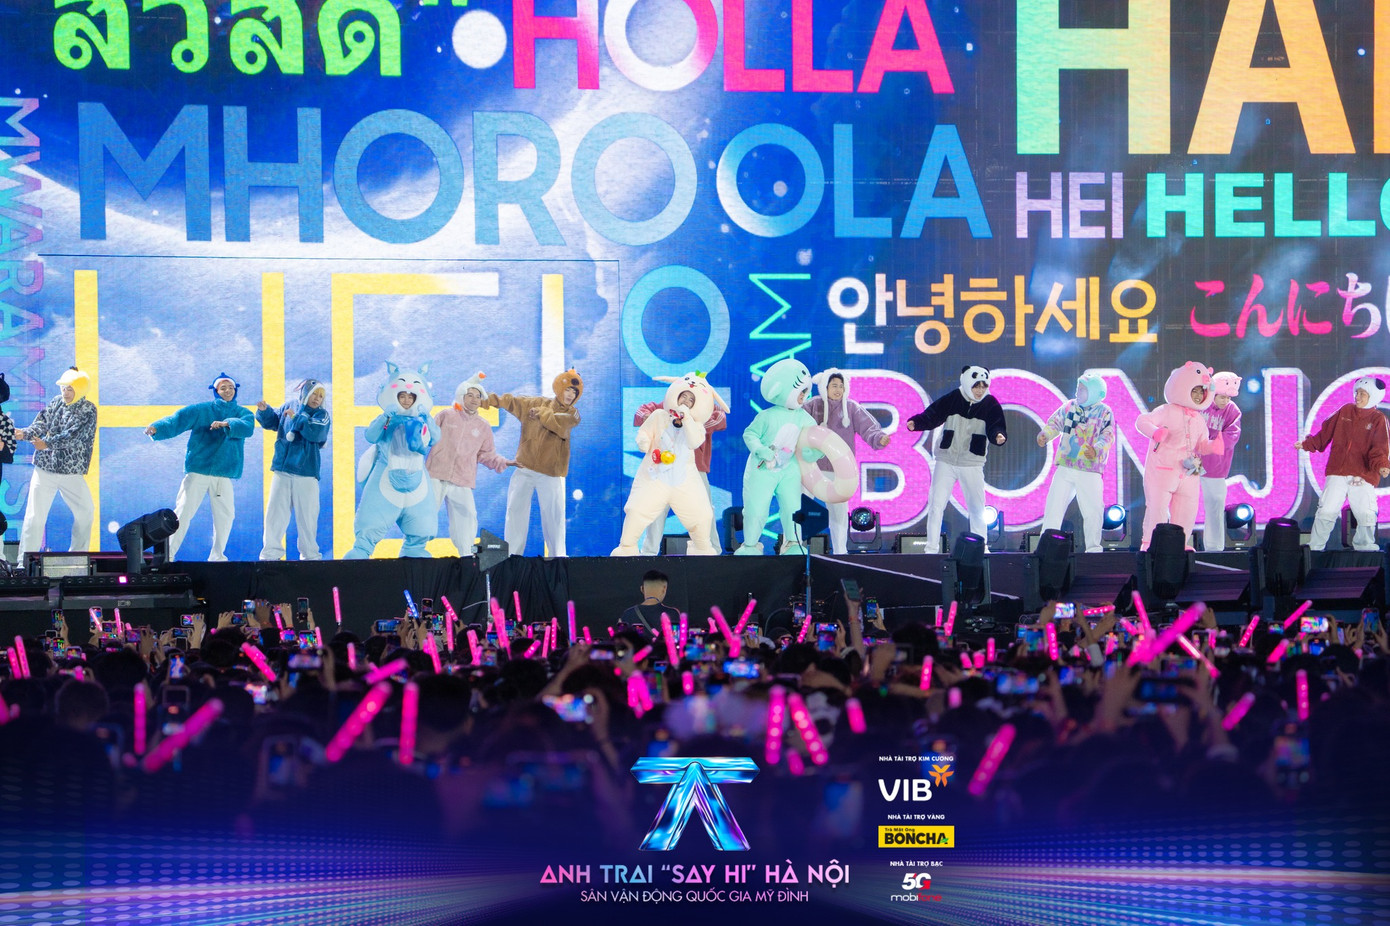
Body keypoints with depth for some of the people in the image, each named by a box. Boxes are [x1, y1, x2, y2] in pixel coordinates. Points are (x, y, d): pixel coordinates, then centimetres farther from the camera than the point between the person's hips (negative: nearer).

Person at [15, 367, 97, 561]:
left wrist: (47, 444, -26)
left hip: (72, 472, -1)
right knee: (34, 516, -5)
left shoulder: (88, 410, -6)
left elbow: (73, 435, -17)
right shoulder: (57, 402, 6)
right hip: (45, 469, 1)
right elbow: (42, 423, 0)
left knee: (86, 511, 8)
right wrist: (25, 434, -20)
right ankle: (25, 563, -2)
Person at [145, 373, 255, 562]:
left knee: (226, 515, 4)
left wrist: (227, 424, -32)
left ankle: (217, 557, 18)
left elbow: (247, 427, -13)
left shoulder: (242, 413, 10)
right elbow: (176, 420, -7)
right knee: (183, 512, -8)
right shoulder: (200, 410, 5)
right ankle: (168, 554, -5)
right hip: (197, 471, -2)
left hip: (224, 475, 2)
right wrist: (157, 428, -27)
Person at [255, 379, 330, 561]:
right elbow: (271, 421, 18)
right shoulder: (290, 406, 10)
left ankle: (310, 555, 12)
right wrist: (264, 411, -1)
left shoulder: (321, 415, 1)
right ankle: (271, 553, 7)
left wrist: (296, 418, -18)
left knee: (307, 516, 1)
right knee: (274, 512, 1)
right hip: (282, 471, 2)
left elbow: (316, 432, -18)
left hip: (306, 473, -2)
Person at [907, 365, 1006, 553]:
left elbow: (995, 428, -11)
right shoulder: (952, 399, -7)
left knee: (977, 508, 8)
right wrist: (916, 422, -31)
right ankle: (931, 549, 3)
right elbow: (932, 415, -12)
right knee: (936, 504, -4)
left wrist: (998, 436, -34)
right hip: (946, 462, -1)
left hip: (972, 464, 1)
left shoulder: (991, 404, -4)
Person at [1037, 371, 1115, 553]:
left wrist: (1096, 451, -31)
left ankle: (1093, 549, 7)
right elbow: (1055, 423, 10)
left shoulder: (1105, 413, 0)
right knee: (1053, 506, -1)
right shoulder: (1069, 406, 10)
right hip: (1065, 468, 3)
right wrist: (1044, 435, -12)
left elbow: (1107, 437, -11)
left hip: (1090, 471, -3)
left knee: (1093, 511, -6)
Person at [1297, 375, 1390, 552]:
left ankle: (1365, 549, 15)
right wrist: (1306, 444, 16)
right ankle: (1314, 548, 8)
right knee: (1326, 511, -2)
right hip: (1337, 472, 2)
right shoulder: (1345, 411, 10)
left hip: (1363, 476, -2)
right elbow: (1326, 432, 19)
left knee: (1366, 516, -5)